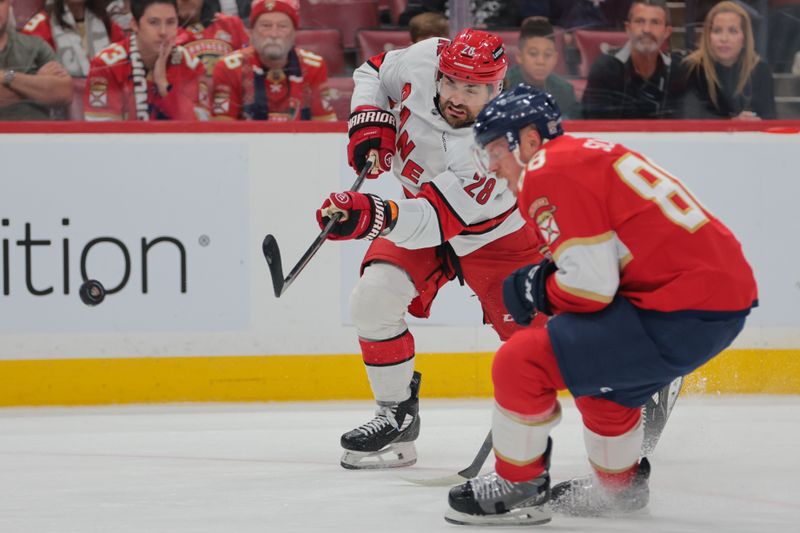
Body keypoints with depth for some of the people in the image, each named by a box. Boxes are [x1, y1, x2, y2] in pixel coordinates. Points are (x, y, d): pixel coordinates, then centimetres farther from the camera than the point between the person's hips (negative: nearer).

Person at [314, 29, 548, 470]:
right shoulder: (424, 60, -24)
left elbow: (435, 220, -43)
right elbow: (374, 73, 1)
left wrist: (371, 217, -59)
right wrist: (370, 125, -16)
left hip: (495, 232, -5)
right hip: (419, 205, 5)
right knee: (372, 298, -16)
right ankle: (397, 416, 1)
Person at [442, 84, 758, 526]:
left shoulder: (549, 173, -8)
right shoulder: (592, 154, 22)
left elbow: (591, 286, -14)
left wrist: (532, 291, 3)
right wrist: (543, 281, 16)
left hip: (684, 315, -10)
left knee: (521, 361, -8)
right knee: (598, 370, 34)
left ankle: (519, 488, 7)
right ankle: (619, 485, 47)